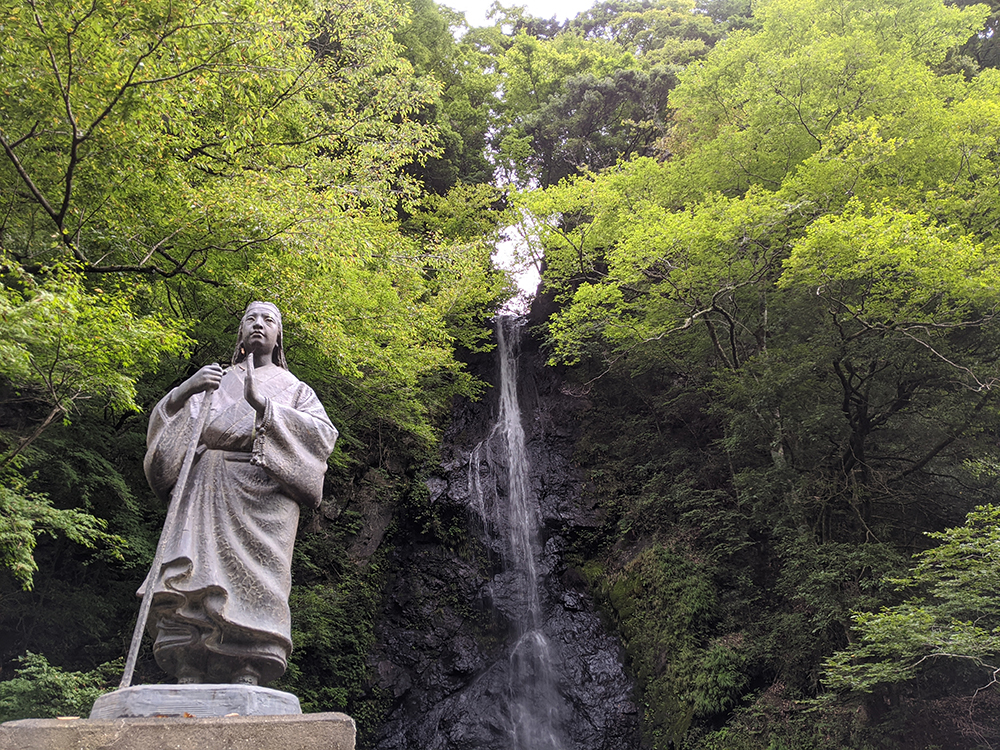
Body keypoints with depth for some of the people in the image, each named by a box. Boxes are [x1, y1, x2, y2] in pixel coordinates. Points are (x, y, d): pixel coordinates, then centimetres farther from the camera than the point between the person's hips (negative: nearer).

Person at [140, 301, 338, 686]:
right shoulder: (213, 382, 29)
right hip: (204, 491, 2)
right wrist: (184, 391, -5)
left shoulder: (293, 389, 23)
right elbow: (161, 426, 17)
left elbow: (324, 433, 3)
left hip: (260, 495, -2)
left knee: (251, 589, -16)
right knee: (189, 585, -15)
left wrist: (264, 405, -9)